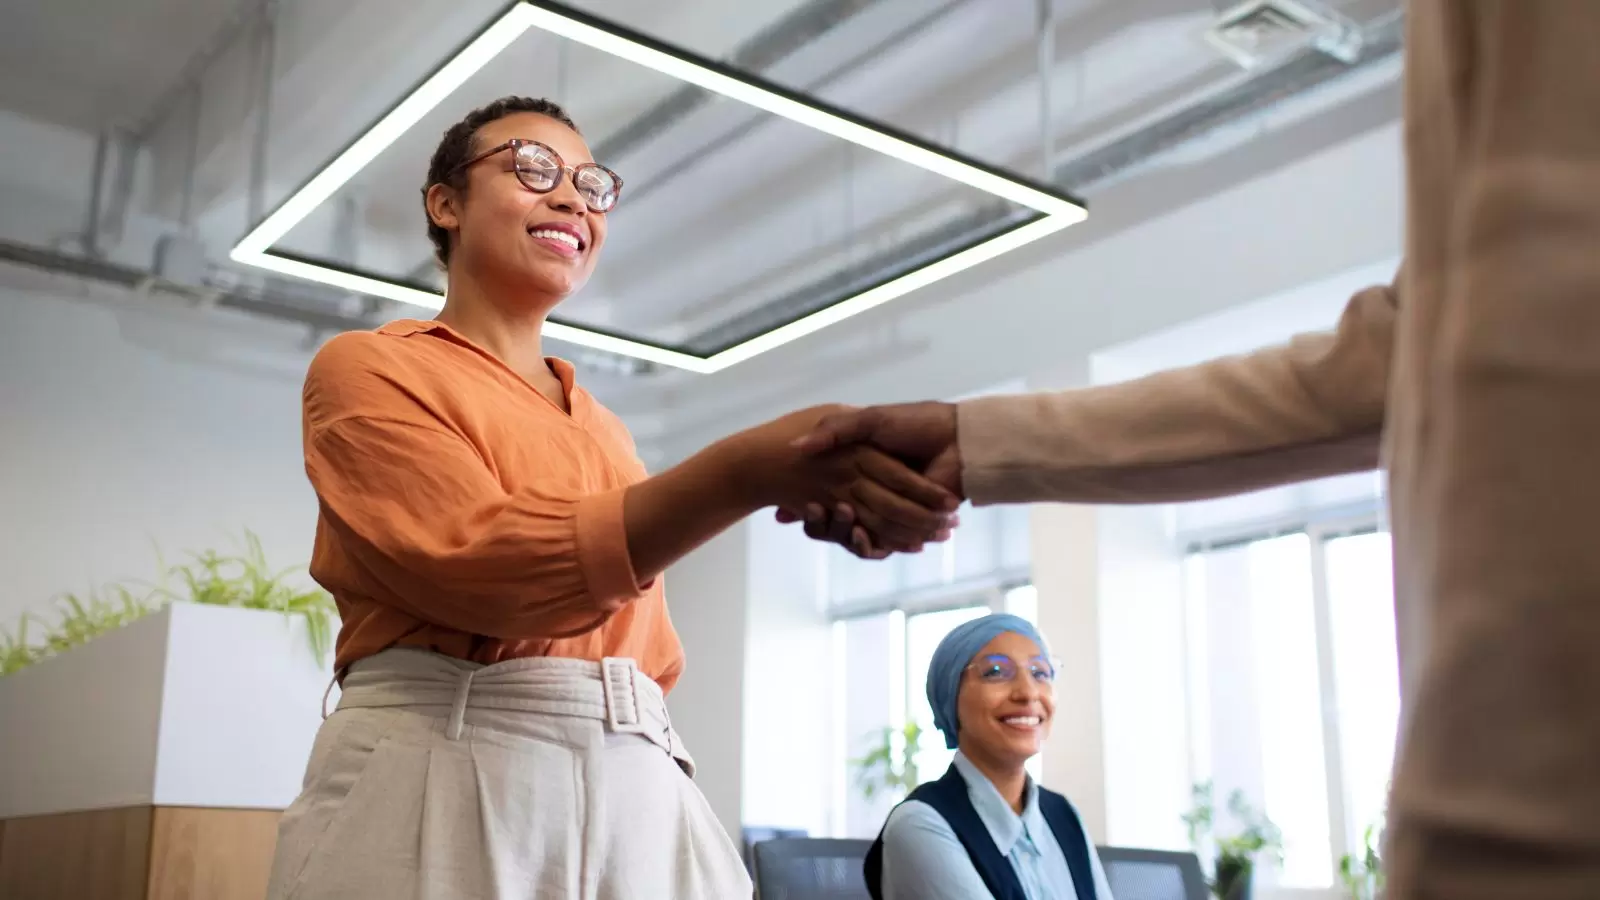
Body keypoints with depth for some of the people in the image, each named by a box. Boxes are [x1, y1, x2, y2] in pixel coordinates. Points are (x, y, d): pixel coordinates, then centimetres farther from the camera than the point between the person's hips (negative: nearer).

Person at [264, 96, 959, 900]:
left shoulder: (606, 432, 18)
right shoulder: (365, 368, 1)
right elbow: (485, 563, -17)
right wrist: (745, 471, -27)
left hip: (638, 798, 5)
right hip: (444, 790, -5)